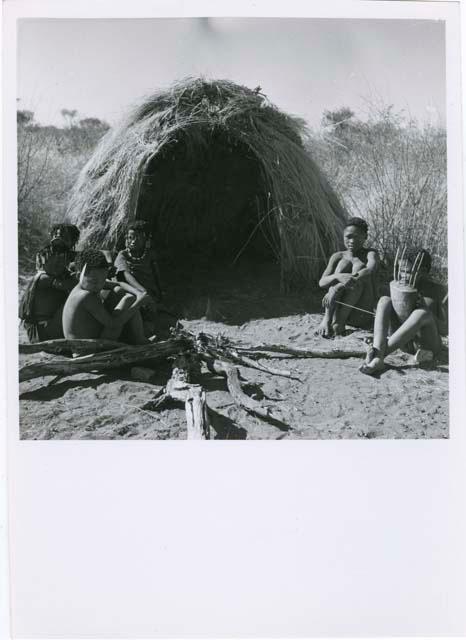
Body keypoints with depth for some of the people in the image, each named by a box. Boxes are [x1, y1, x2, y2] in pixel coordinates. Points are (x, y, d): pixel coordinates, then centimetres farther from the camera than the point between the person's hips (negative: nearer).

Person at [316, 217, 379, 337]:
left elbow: (371, 270, -23)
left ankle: (339, 321, -28)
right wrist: (338, 276, -32)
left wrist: (338, 288, -35)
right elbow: (322, 282, -7)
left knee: (359, 266, -20)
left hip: (361, 315, -2)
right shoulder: (338, 257, 8)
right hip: (337, 309, 2)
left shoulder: (370, 254, 2)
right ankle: (327, 318, -31)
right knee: (344, 263, -15)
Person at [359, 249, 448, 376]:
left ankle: (378, 354, -35)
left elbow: (445, 330, -8)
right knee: (385, 300, -16)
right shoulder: (401, 285, 5)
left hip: (426, 345, -4)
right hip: (404, 344, 4)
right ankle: (377, 356, -39)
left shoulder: (438, 290, -6)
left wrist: (427, 312, -24)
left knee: (422, 314, -34)